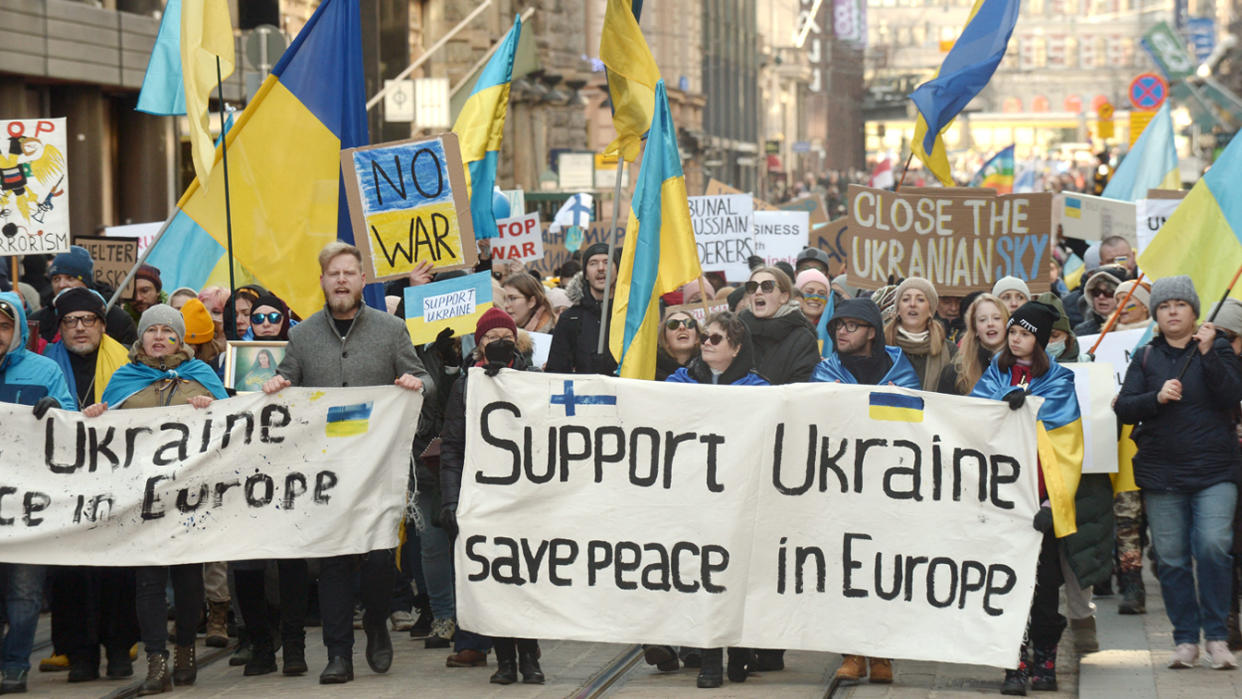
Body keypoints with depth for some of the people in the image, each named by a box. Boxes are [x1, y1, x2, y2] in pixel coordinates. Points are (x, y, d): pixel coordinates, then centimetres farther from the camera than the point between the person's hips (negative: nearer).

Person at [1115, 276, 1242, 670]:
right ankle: (1186, 640, 12)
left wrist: (1208, 353, -17)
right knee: (1171, 559, 2)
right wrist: (1157, 398, -15)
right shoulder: (1146, 358, 11)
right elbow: (1123, 408, 2)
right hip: (1161, 473, 2)